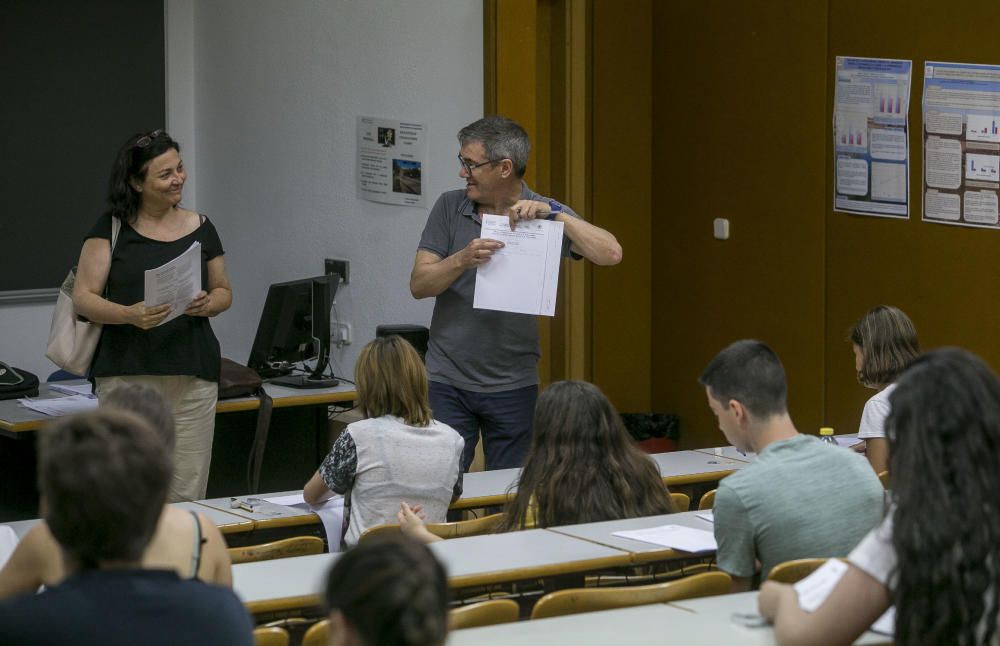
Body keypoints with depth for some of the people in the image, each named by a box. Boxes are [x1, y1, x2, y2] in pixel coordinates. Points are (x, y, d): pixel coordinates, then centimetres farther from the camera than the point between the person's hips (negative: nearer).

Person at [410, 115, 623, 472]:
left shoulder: (546, 215, -1)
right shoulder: (449, 208, 2)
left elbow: (610, 254, -15)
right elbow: (419, 284, -4)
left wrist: (554, 213, -24)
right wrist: (463, 259, -22)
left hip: (513, 387, 0)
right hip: (448, 383, 0)